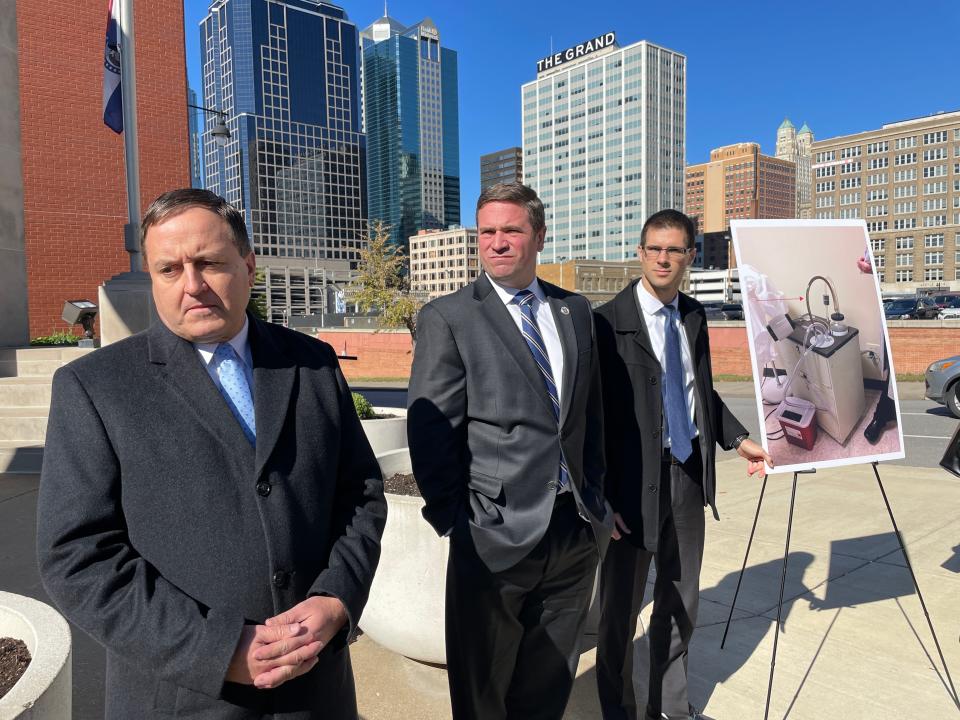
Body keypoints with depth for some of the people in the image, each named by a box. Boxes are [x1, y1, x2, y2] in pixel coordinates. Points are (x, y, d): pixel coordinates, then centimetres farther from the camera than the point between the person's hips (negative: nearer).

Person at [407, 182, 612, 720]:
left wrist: (595, 497, 11)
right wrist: (456, 523, -9)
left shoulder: (576, 311, 8)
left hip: (578, 531, 5)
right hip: (498, 535, -4)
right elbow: (430, 435, -10)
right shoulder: (447, 318, -8)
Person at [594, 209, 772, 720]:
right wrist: (601, 497, -15)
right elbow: (594, 415, -13)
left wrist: (738, 439, 6)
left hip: (689, 472, 6)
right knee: (621, 607, 10)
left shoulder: (694, 316, 7)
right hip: (634, 480, -6)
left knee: (681, 601, 20)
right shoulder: (609, 322, -13)